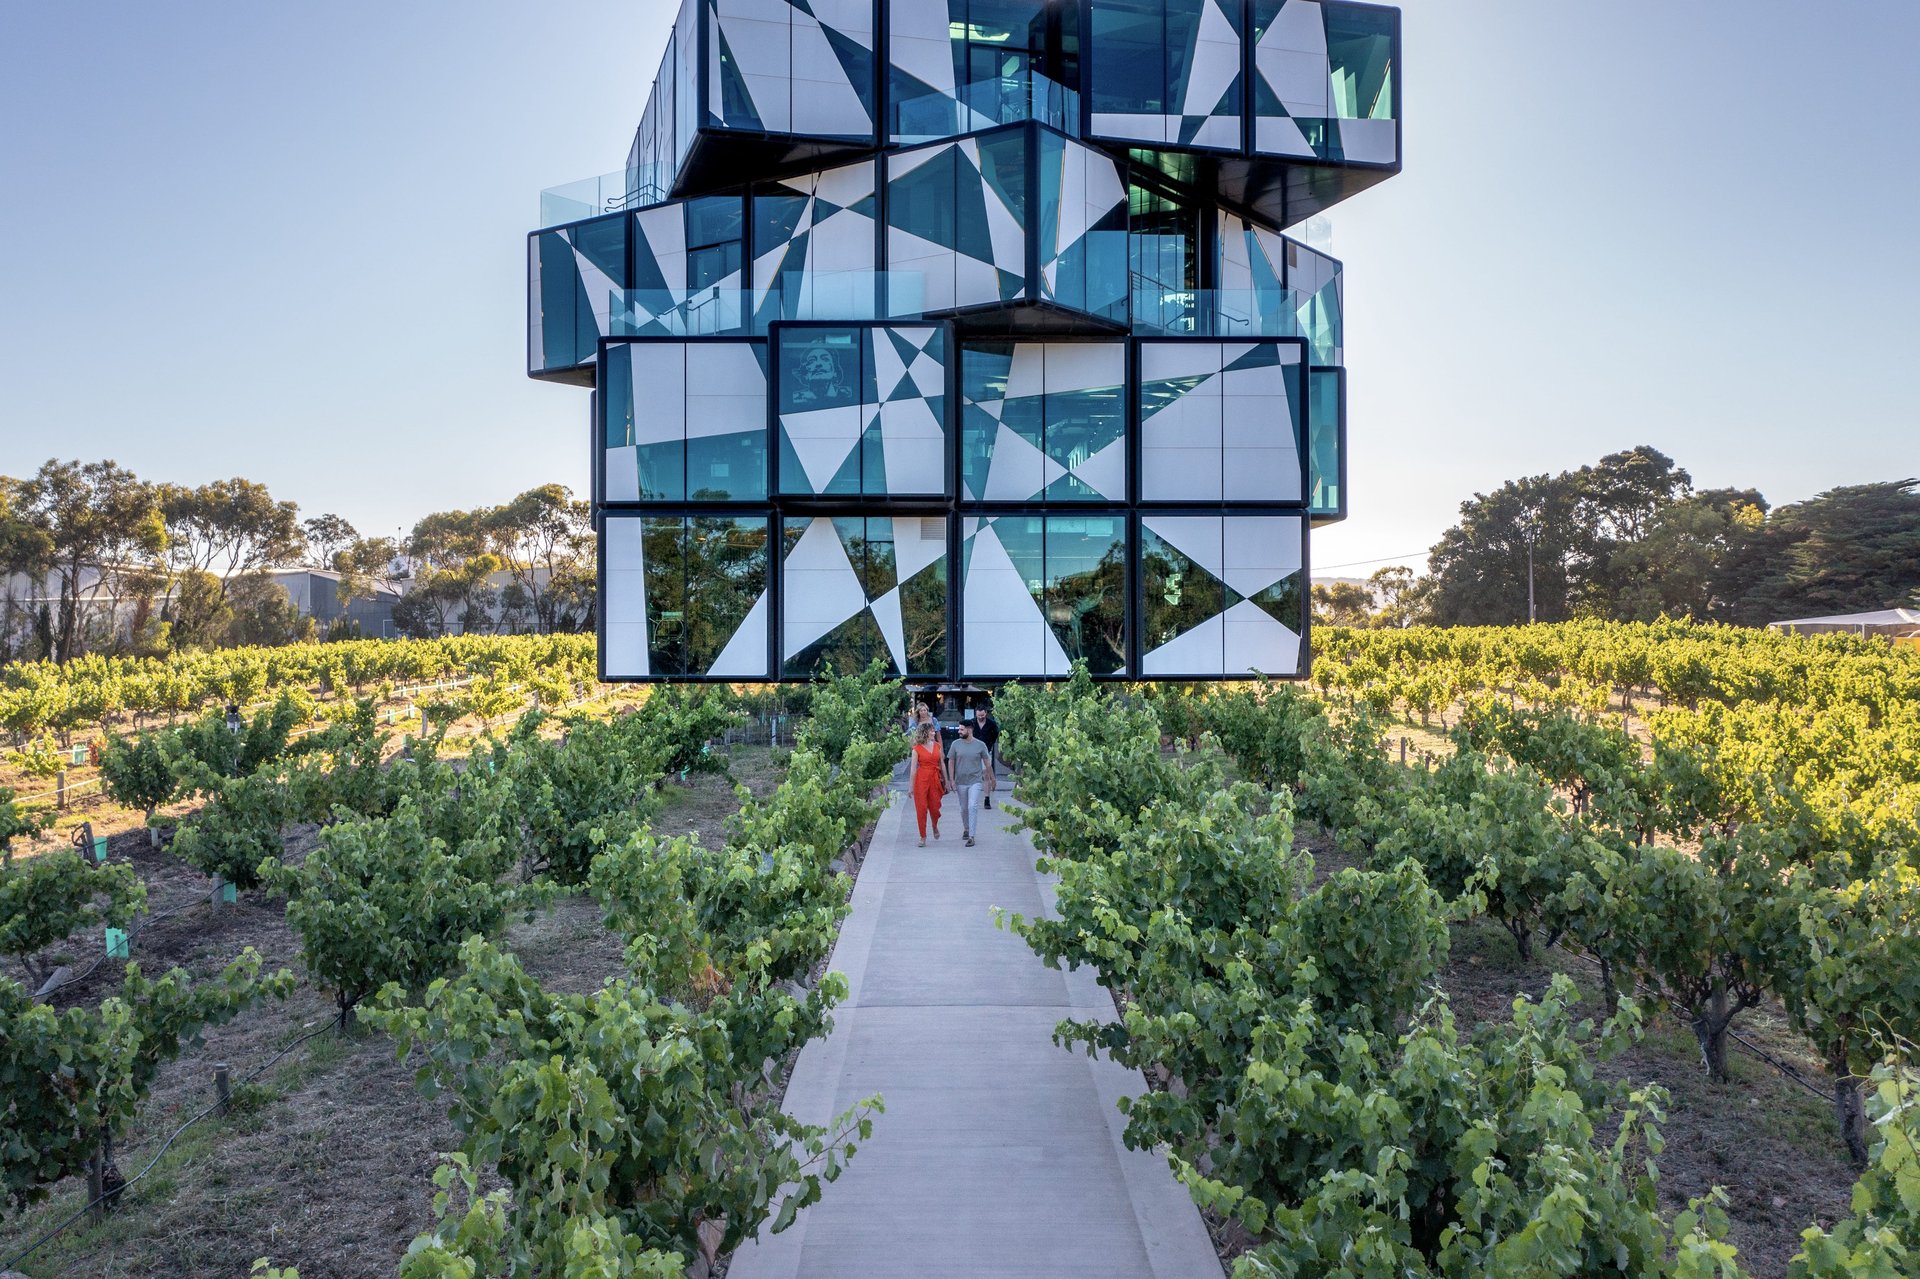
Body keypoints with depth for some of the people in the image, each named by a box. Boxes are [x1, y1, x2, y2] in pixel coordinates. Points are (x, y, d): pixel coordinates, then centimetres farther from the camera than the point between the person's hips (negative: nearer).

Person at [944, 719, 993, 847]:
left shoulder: (980, 745, -5)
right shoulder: (956, 744, -2)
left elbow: (987, 762, 4)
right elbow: (951, 762, 3)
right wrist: (951, 780, -2)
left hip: (975, 781, -2)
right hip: (960, 782, 3)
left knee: (973, 807, -14)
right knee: (964, 808, 14)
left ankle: (971, 837, -11)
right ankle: (966, 829, 37)